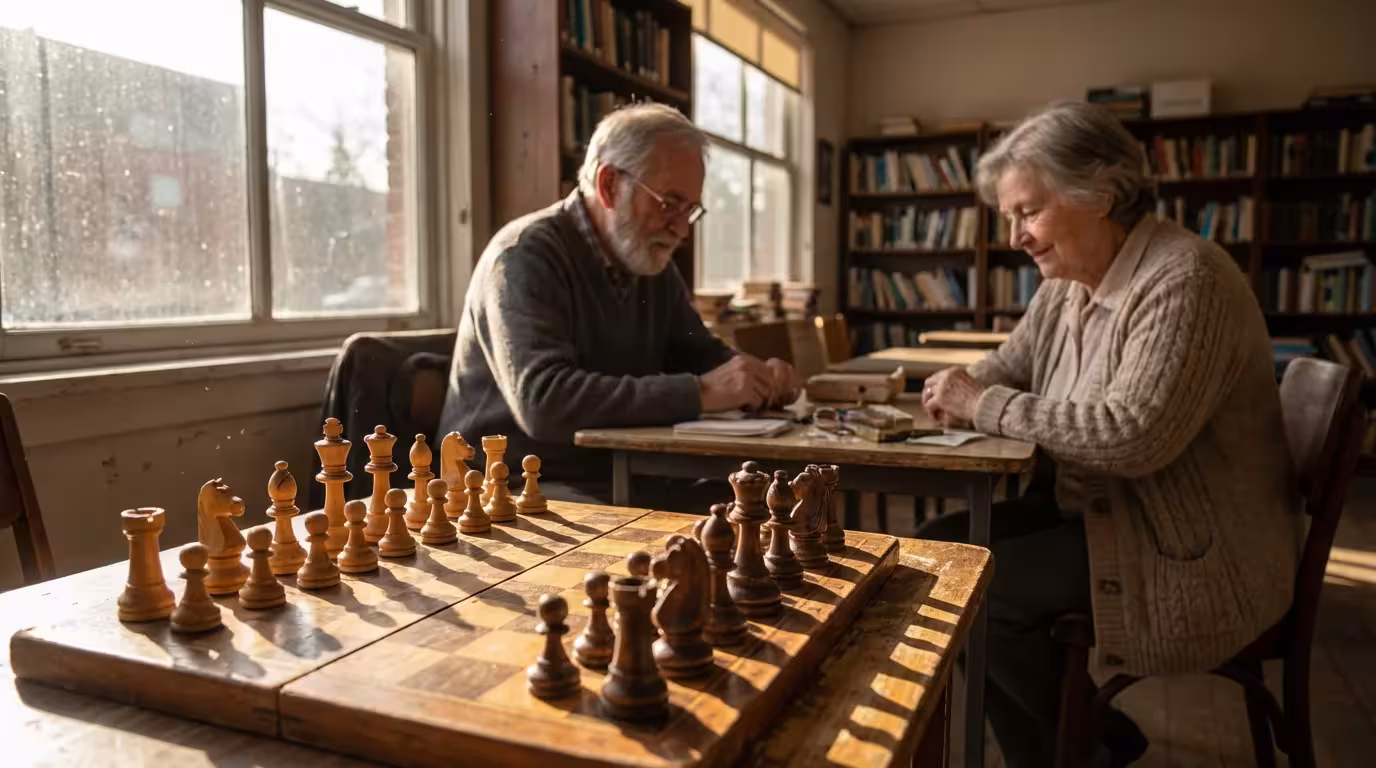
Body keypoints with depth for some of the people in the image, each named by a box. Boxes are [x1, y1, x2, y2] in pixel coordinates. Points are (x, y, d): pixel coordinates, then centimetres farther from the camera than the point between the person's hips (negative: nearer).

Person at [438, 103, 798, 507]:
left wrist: (757, 378, -3)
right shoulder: (525, 256, -15)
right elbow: (544, 401, -28)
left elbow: (700, 354, 20)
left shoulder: (653, 263, 10)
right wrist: (699, 393, -28)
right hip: (527, 487, -7)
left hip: (623, 480, 8)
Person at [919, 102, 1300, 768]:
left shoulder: (1184, 281, -21)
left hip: (1193, 554, -9)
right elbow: (1006, 368, 17)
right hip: (1094, 506, 9)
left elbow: (1132, 435, -32)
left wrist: (986, 406, -23)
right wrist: (962, 392, -7)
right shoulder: (1064, 288, 5)